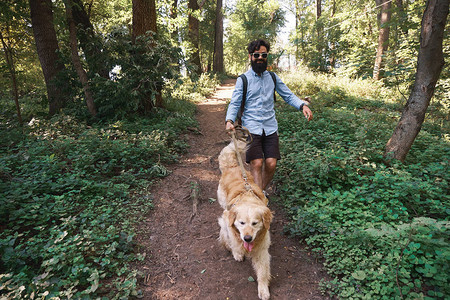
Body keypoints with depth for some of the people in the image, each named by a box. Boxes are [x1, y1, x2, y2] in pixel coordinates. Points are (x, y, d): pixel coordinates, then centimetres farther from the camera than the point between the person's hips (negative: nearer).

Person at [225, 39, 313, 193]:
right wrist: (229, 120, -22)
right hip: (251, 128, -3)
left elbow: (288, 95, 11)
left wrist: (303, 105, -8)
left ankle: (261, 191, 22)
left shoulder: (273, 77, 12)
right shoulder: (243, 79, 3)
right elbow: (235, 103, -3)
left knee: (271, 164, -2)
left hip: (270, 127, 3)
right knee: (256, 164, -11)